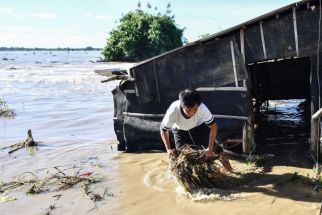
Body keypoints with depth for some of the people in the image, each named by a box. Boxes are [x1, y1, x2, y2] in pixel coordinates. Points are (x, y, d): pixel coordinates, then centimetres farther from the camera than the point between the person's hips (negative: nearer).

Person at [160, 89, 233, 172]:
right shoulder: (173, 111, -40)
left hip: (198, 125, 0)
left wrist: (210, 149, -30)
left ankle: (221, 155, 19)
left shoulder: (202, 108, -40)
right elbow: (163, 130, -22)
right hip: (179, 129, 0)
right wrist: (168, 149, -29)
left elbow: (213, 127, -26)